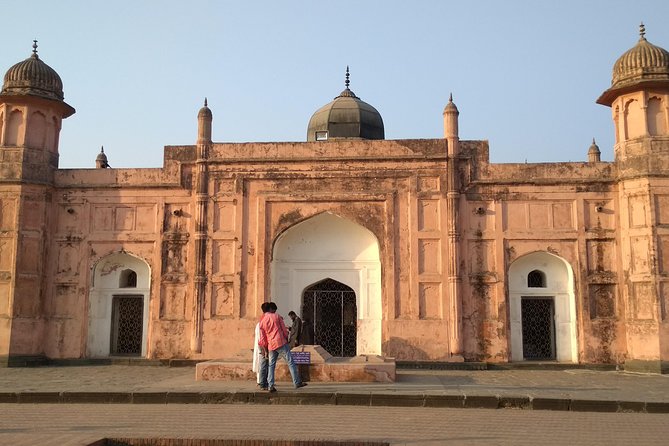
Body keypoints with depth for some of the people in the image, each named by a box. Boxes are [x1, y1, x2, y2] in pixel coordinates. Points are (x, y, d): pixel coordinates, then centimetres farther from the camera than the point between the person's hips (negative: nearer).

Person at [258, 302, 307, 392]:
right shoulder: (277, 316, 1)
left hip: (271, 346, 4)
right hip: (281, 342, -4)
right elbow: (284, 329, 1)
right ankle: (297, 383, -1)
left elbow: (262, 336, 11)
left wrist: (265, 349, 16)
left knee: (271, 365, 10)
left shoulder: (262, 321, 10)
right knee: (290, 362, 0)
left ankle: (270, 386, -1)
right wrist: (286, 338, 15)